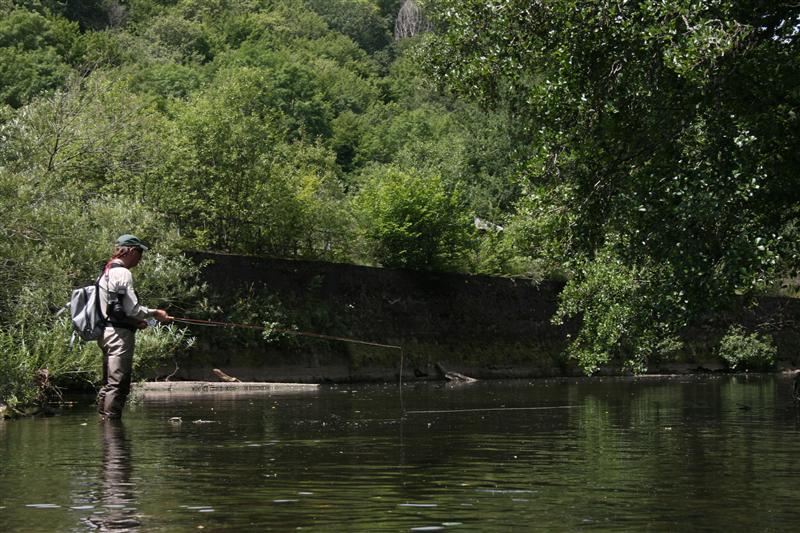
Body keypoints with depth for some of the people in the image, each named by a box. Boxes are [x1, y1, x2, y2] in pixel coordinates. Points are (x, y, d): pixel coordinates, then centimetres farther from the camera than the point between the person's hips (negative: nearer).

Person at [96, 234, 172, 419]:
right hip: (120, 334, -10)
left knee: (109, 383, 13)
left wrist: (134, 321, 16)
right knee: (118, 384, -9)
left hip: (106, 332, 10)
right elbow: (132, 308, -16)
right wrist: (154, 313, -2)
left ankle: (103, 418, 15)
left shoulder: (106, 272, 18)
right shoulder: (122, 273, -12)